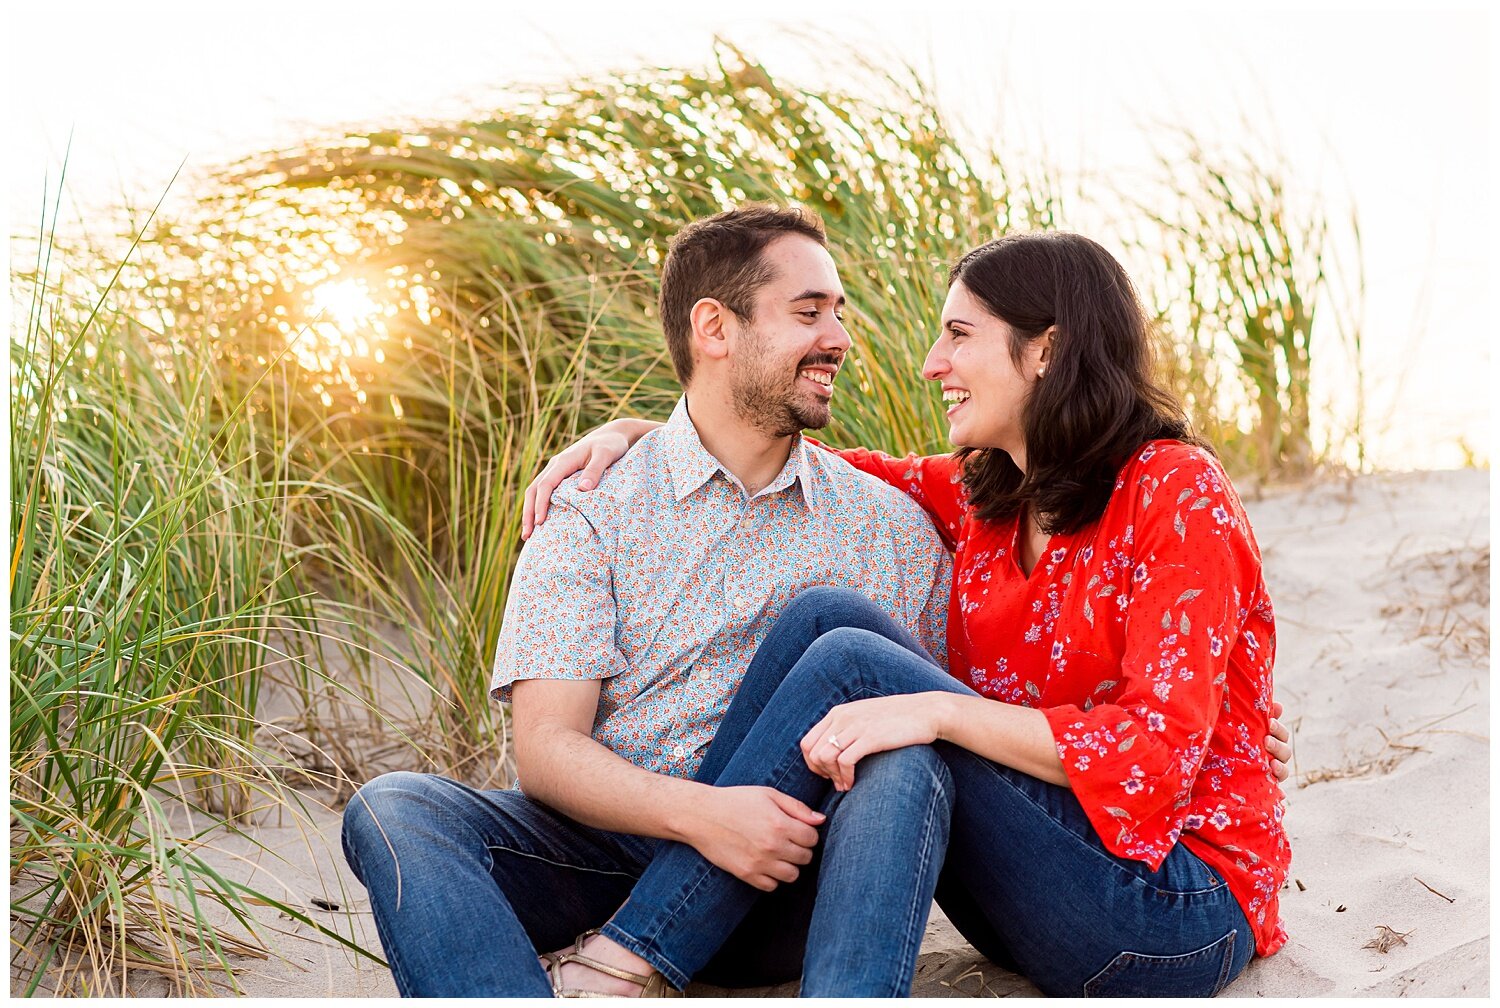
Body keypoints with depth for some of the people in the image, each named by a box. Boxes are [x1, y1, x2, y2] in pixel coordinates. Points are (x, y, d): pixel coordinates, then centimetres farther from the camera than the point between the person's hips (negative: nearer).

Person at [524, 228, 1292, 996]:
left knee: (849, 660, -21)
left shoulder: (1178, 493, -12)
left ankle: (623, 962, -18)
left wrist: (936, 710, -29)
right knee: (826, 614, -11)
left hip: (1177, 914, -6)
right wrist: (635, 435, 4)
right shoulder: (985, 493, 8)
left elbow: (1160, 747, -21)